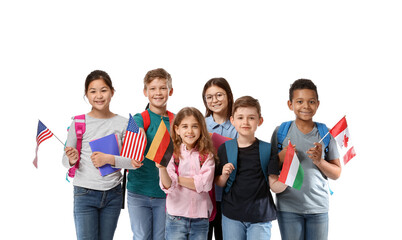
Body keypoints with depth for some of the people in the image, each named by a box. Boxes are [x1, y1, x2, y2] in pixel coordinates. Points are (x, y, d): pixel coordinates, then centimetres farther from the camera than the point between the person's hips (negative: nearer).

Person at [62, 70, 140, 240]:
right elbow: (65, 160, 1)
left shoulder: (122, 123, 1)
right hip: (85, 194, -2)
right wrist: (72, 160, -21)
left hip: (113, 194, 2)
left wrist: (110, 159, -18)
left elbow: (133, 161, -3)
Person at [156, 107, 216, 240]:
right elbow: (168, 186, -13)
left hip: (201, 217, 1)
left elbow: (204, 184, -10)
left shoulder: (207, 155, 1)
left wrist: (177, 178, -10)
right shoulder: (171, 153, -4)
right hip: (176, 216, -1)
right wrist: (162, 168, -32)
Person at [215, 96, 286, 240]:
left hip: (260, 218, -1)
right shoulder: (225, 148, 1)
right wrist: (224, 176, -14)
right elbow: (219, 184, 7)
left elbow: (274, 185, -2)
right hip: (231, 216, 1)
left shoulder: (267, 149, -1)